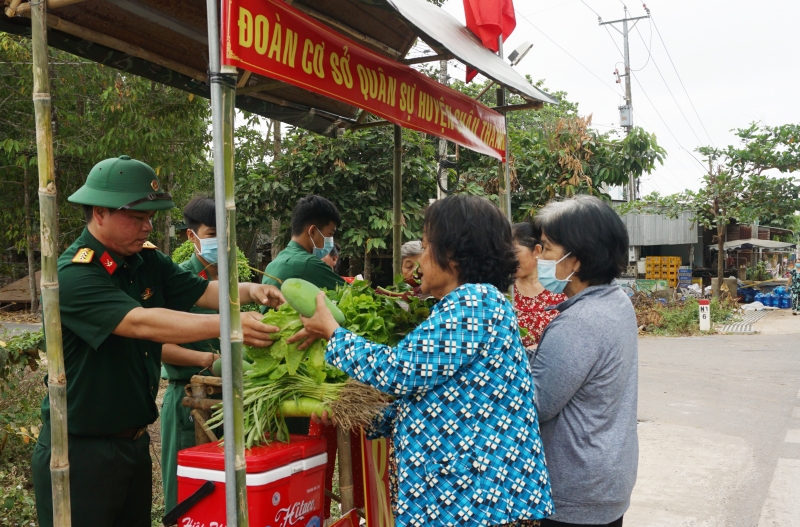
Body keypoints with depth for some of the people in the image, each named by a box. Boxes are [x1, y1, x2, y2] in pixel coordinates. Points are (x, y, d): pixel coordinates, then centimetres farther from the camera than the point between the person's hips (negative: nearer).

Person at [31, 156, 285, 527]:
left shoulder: (147, 261, 3)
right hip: (80, 452, -7)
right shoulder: (73, 276, -22)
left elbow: (203, 291, 0)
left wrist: (249, 292, -22)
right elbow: (141, 322, -33)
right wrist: (227, 325, -41)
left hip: (134, 440, 8)